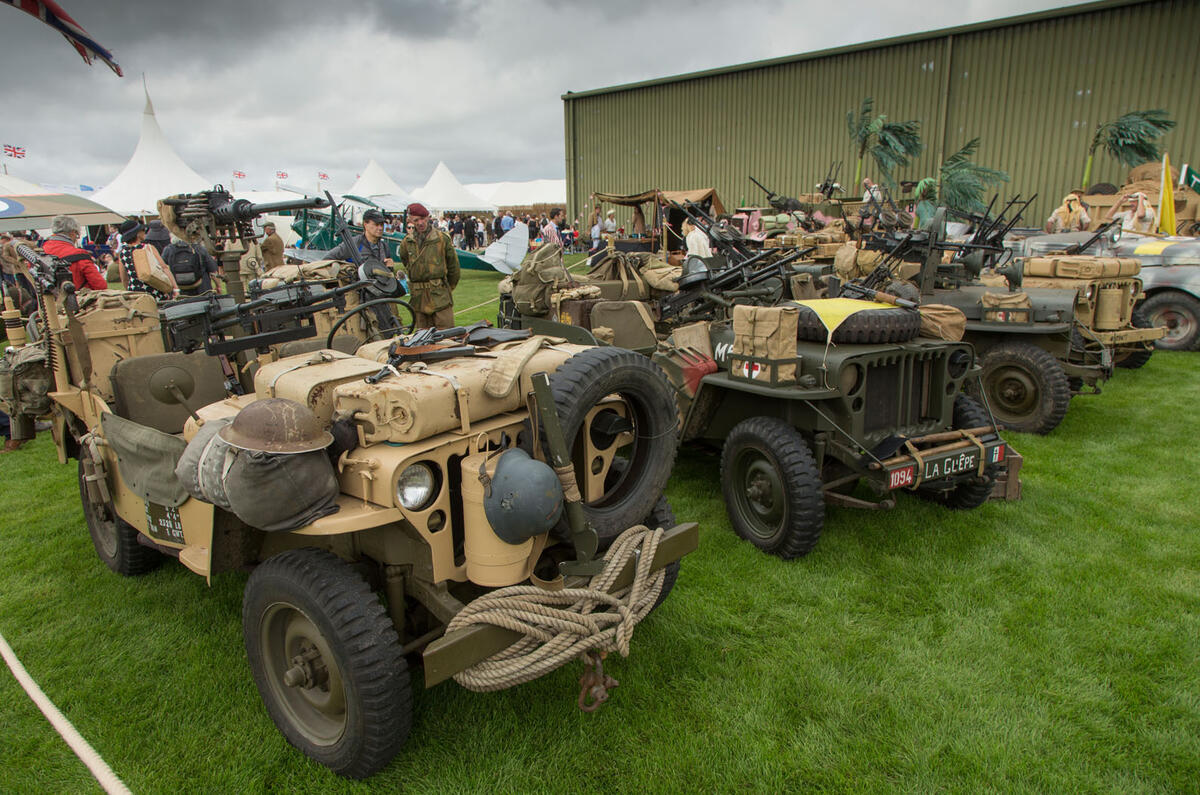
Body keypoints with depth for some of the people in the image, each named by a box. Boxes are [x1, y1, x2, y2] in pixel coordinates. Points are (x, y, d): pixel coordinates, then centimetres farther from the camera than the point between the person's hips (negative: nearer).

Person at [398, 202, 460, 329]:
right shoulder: (406, 243, 7)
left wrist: (449, 287, 15)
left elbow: (453, 265, 6)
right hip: (418, 297, 3)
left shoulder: (442, 238, -2)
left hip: (440, 295, -3)